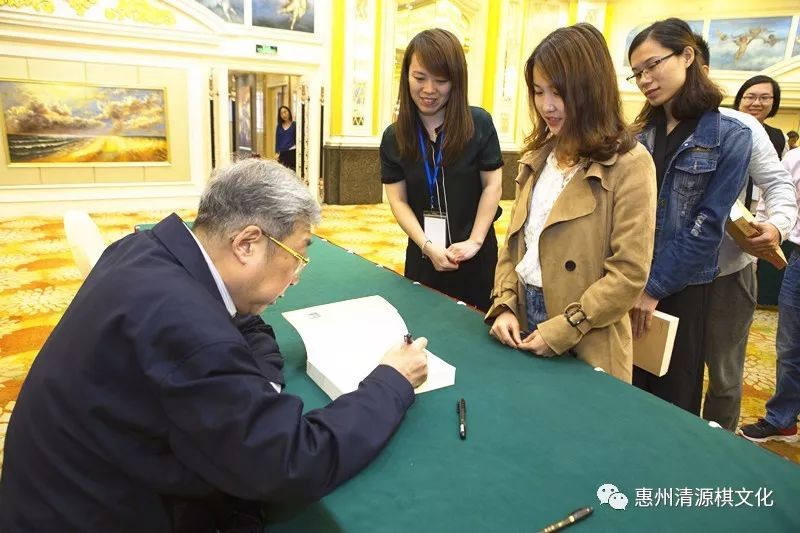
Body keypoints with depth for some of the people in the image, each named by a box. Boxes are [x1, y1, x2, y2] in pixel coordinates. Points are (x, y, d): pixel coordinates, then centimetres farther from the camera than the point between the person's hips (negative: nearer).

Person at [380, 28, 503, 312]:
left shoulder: (479, 123, -6)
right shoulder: (394, 136, -2)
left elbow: (492, 185, -4)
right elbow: (398, 200, -5)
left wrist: (474, 241, -12)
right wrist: (427, 246, -16)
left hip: (476, 255, -1)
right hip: (423, 255, 2)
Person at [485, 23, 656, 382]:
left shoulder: (629, 164, -13)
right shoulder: (538, 156, 7)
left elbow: (630, 273, -16)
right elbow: (514, 241, 7)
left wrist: (562, 331, -18)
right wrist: (504, 305, -5)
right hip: (523, 319, 6)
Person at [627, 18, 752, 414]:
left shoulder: (730, 136, -7)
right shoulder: (639, 135, 7)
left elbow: (707, 227, -12)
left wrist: (654, 288, -13)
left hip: (680, 289, -4)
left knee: (671, 401, 11)